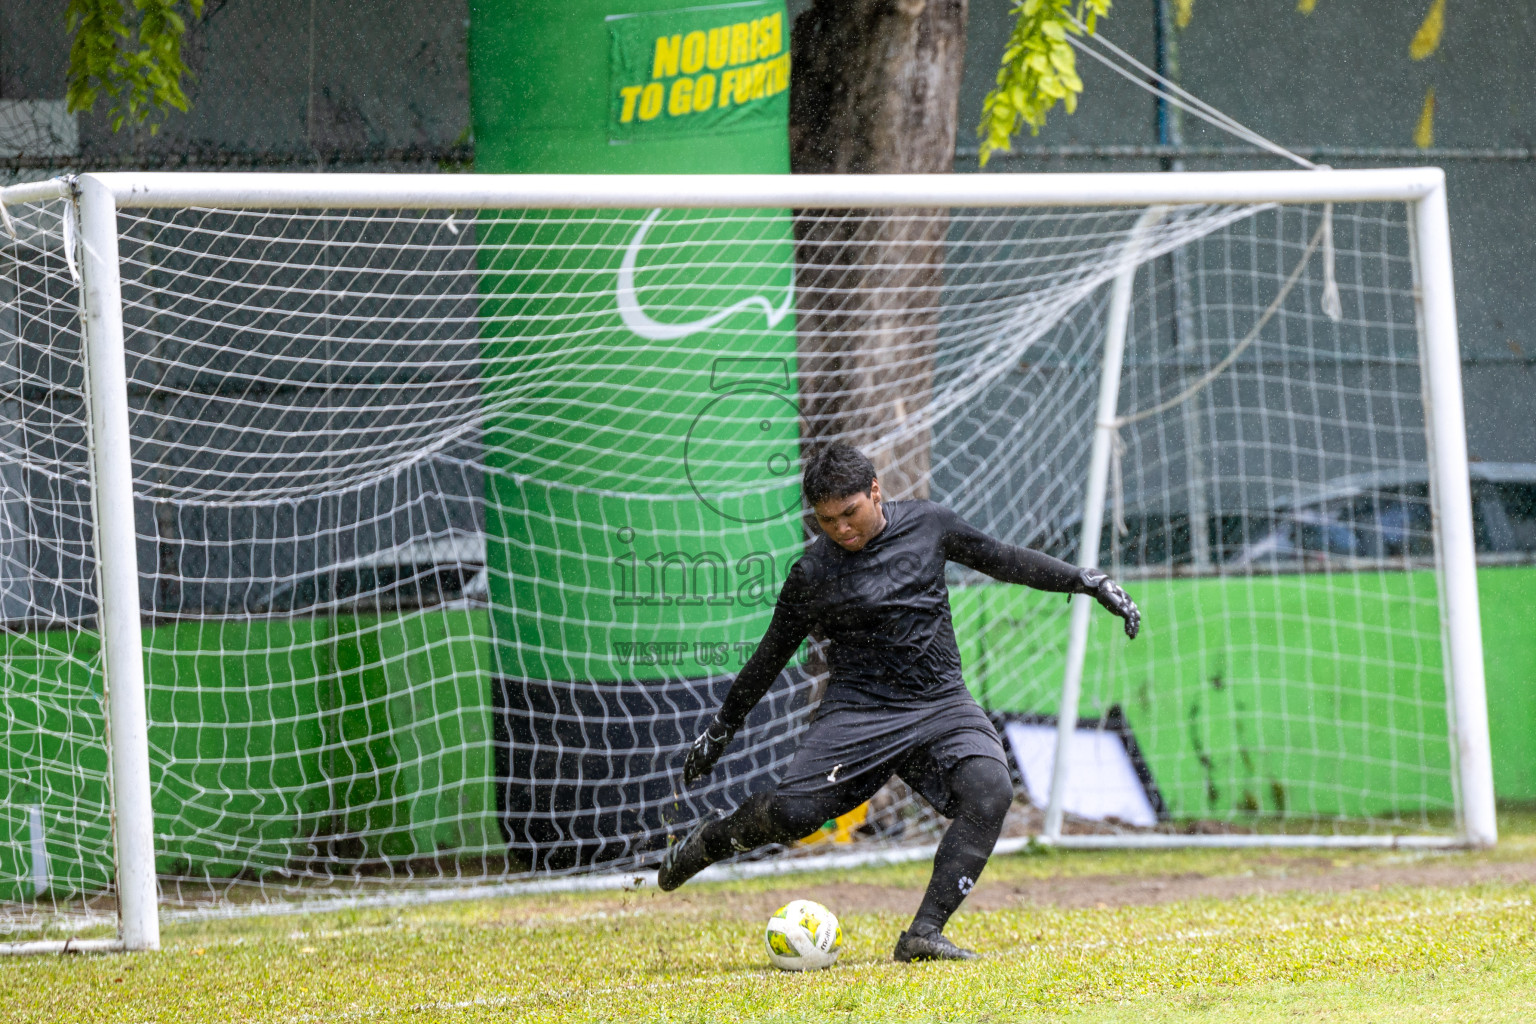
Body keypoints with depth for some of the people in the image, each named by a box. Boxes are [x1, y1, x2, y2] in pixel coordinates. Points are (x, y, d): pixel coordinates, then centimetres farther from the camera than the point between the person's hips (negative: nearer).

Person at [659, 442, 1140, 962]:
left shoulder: (926, 524, 4)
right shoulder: (812, 573, -1)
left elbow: (1002, 559, 16)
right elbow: (771, 655, 10)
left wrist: (1088, 581, 14)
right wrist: (721, 729, 14)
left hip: (942, 704, 2)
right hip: (859, 708, -2)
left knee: (990, 791, -27)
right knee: (792, 812, -21)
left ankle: (924, 934, -25)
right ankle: (714, 837, 16)